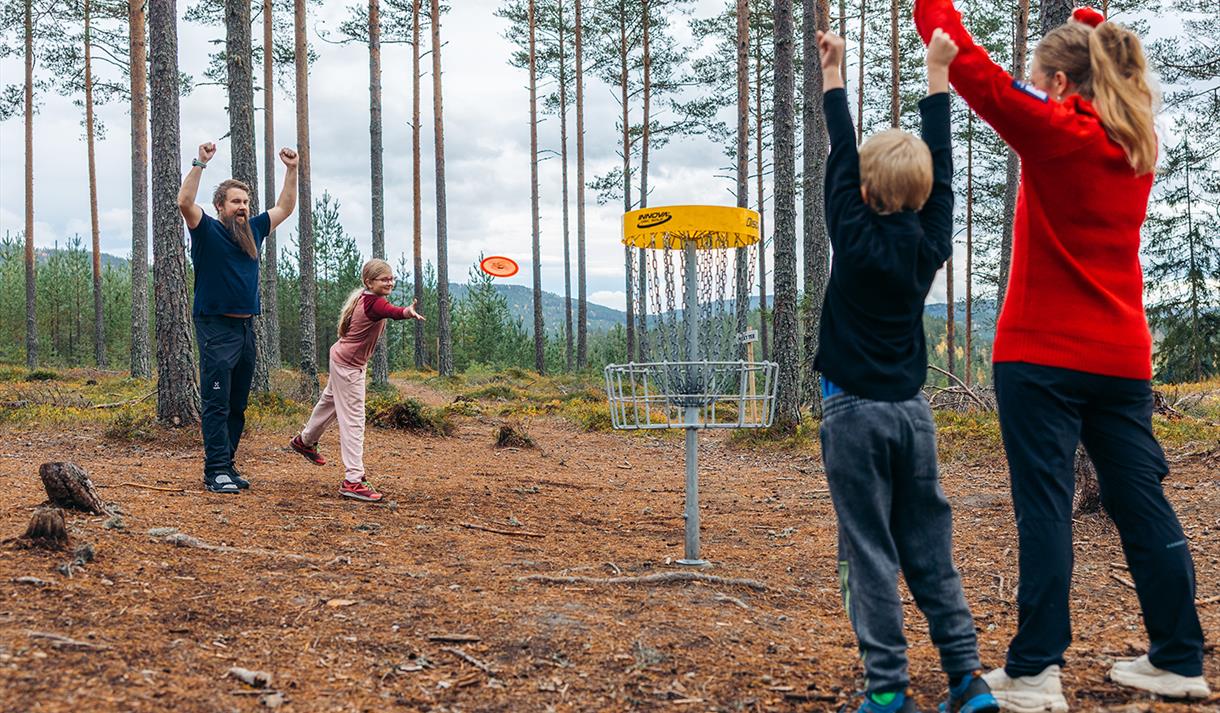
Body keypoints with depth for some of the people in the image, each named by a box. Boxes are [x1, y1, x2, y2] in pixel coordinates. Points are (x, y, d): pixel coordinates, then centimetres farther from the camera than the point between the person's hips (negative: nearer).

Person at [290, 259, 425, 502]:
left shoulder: (364, 297, -2)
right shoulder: (374, 303, -30)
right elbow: (394, 313, -53)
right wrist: (408, 312, -71)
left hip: (342, 359, 10)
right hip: (348, 366, -10)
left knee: (331, 401, 31)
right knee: (353, 420, -12)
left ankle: (305, 441, 56)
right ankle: (352, 480, -15)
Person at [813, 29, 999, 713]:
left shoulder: (856, 238, -10)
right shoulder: (931, 242, 0)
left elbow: (841, 155, -1)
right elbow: (941, 166, 10)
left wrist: (834, 73, 8)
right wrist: (939, 74, 17)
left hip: (855, 413, -4)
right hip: (912, 412, 5)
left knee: (870, 554, -1)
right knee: (931, 552, 9)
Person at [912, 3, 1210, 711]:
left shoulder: (1056, 132, -9)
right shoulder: (1137, 141, 10)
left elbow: (971, 67, -8)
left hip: (1044, 355, -6)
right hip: (1122, 358, 7)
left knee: (1045, 508, -5)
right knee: (1143, 504, 10)